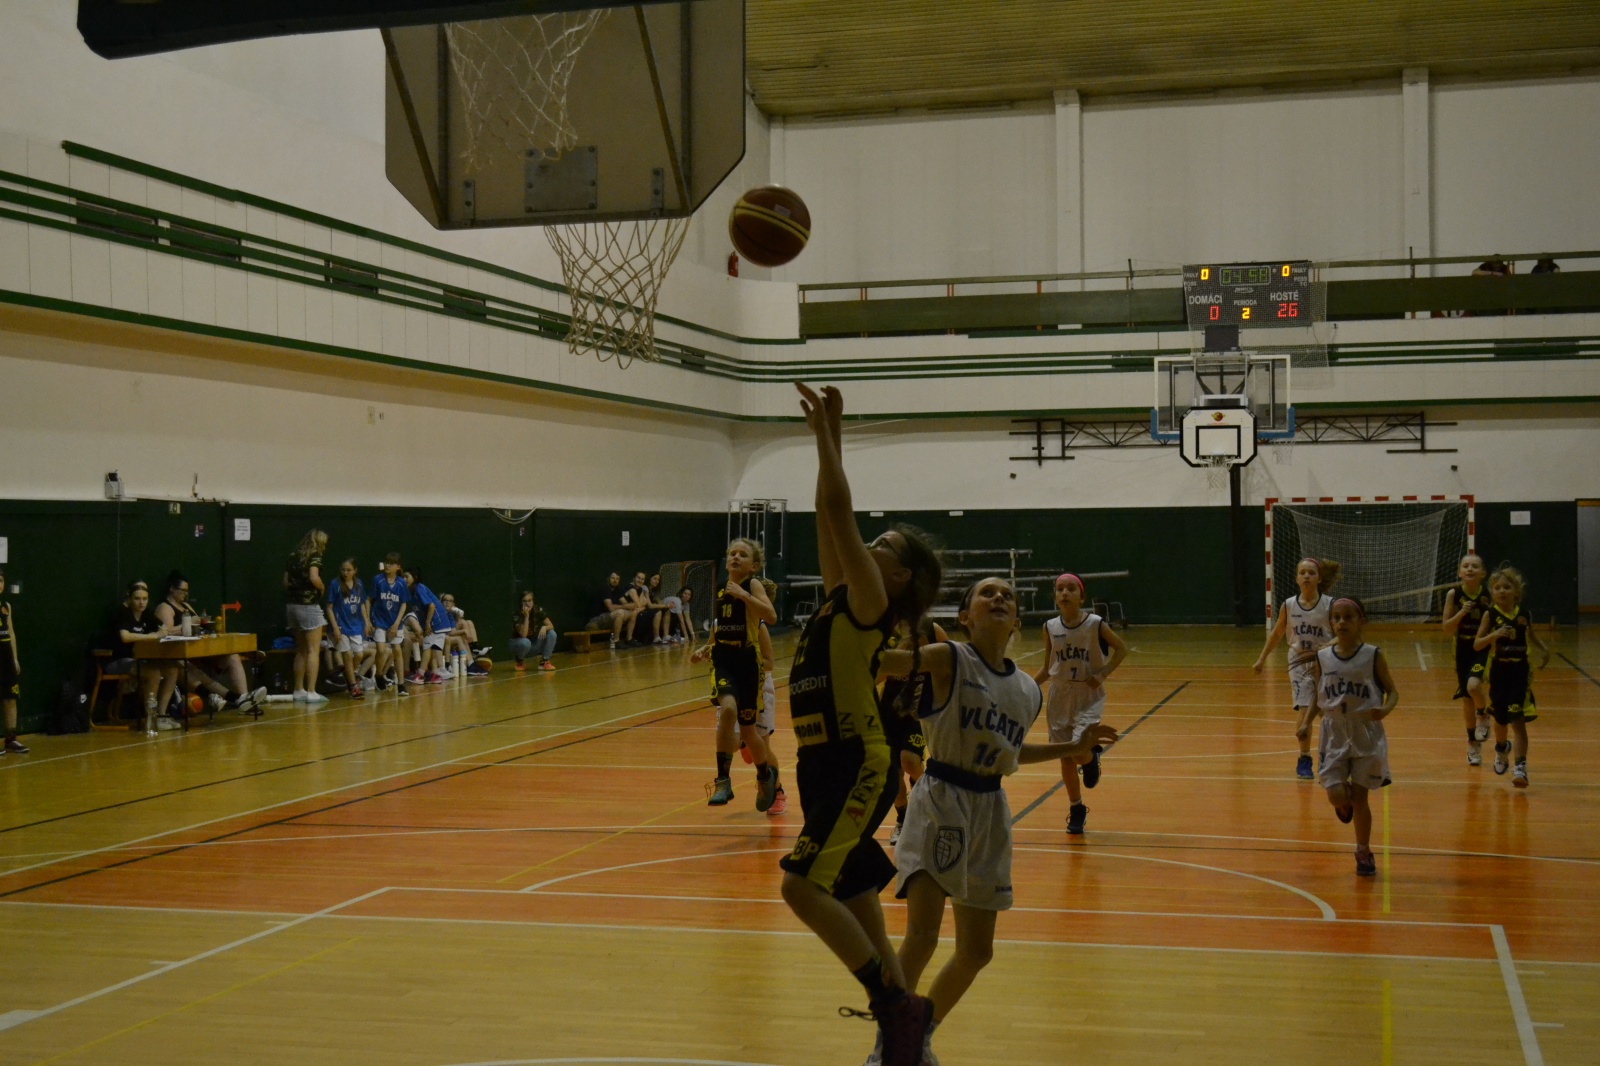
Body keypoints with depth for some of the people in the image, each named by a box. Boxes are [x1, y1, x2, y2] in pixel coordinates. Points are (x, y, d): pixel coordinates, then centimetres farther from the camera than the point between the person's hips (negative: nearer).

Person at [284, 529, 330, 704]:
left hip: (292, 605, 7)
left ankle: (299, 690, 17)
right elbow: (314, 578, -23)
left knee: (301, 651, 15)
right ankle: (311, 692, -8)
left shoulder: (294, 556, 12)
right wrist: (322, 588, -5)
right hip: (308, 606, -7)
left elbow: (286, 581, 12)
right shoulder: (315, 555, -9)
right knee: (313, 650, -3)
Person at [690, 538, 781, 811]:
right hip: (722, 659, 2)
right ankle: (722, 781, -21)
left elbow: (771, 616, -23)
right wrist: (705, 649, 10)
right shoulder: (720, 589, 9)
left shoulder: (753, 585, -5)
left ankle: (765, 775, 39)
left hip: (747, 661, -2)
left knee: (748, 729, 9)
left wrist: (743, 594, -25)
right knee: (728, 709, -28)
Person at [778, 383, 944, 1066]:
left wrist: (825, 433, -12)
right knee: (854, 902, 11)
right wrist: (824, 434, 13)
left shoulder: (869, 601, -9)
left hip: (856, 765, -9)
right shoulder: (842, 598, 13)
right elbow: (831, 517, 15)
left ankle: (897, 1007, -12)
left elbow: (836, 510, -16)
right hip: (827, 763, 9)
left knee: (804, 886, -19)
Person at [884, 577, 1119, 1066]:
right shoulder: (949, 660, -12)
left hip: (989, 811, 6)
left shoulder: (1027, 691, 5)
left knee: (976, 950, 11)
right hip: (940, 804, -6)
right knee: (921, 936, -17)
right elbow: (879, 658, -26)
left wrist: (1071, 748, 18)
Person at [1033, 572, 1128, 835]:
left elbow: (1122, 649, 0)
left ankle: (1092, 757, 16)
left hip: (1089, 697, -3)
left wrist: (1102, 675, -12)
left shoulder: (1095, 624, -12)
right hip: (1060, 697, 3)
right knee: (1066, 758, 8)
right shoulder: (1050, 627, -3)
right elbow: (1047, 668, 7)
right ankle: (1076, 810, 27)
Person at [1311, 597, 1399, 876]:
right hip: (1334, 733, 2)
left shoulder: (1373, 656, -8)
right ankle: (1346, 802, 31)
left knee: (1360, 797, 4)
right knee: (1336, 795, -8)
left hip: (1366, 734, -1)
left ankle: (1364, 852, 23)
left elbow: (1392, 691, -1)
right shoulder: (1322, 658, -2)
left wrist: (1385, 709, -20)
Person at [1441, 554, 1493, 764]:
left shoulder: (1489, 595, -9)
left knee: (1473, 686, -28)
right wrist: (1461, 613, -22)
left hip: (1483, 649, -2)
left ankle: (1484, 715, 5)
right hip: (1463, 650, 2)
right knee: (1467, 699, 9)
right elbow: (1447, 627, -6)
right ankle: (1473, 744, 27)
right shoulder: (1453, 595, -7)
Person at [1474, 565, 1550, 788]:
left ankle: (1520, 767, -12)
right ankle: (1501, 749, 47)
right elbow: (1477, 645, -9)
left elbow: (1532, 636, 20)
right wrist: (1494, 635, -26)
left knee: (1518, 721, -9)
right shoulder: (1491, 615, -5)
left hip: (1520, 673, 0)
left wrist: (1544, 650, 2)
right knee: (1501, 719, 17)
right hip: (1499, 673, 0)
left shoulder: (1524, 615, 1)